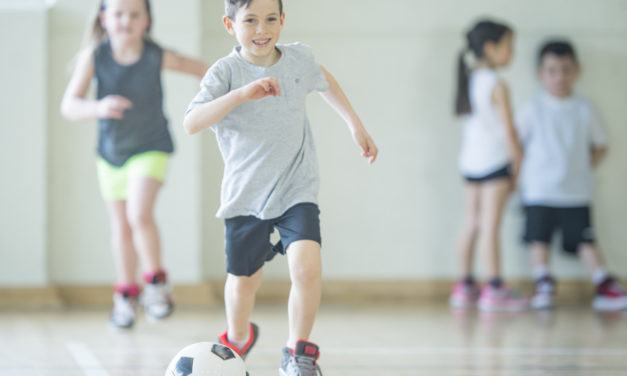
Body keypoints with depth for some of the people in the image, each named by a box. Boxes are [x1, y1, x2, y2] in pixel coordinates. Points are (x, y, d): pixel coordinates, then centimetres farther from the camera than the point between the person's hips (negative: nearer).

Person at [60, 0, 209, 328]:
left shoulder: (159, 57, -22)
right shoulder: (93, 56, -20)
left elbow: (197, 68, -4)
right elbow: (69, 106, -25)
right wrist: (98, 108, -44)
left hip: (150, 148, -3)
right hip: (110, 151, 3)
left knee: (139, 215, -23)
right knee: (120, 226, 16)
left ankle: (156, 283, -1)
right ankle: (126, 295, 35)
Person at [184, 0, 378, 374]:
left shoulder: (299, 59, -2)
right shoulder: (226, 72, -13)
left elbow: (324, 80, 23)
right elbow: (192, 123, -28)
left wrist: (356, 125, 26)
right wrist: (241, 94, -38)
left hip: (296, 190, 1)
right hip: (245, 195, -1)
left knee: (307, 265, -22)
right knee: (244, 279, 15)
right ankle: (238, 338, 48)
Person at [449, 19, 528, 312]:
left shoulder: (468, 81, 10)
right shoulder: (497, 86, -13)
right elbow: (508, 131, -13)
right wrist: (518, 166, -4)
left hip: (470, 161, 8)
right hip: (495, 161, -8)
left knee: (471, 222, 12)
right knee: (491, 224, -7)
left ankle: (466, 286, 16)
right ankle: (494, 288, -6)